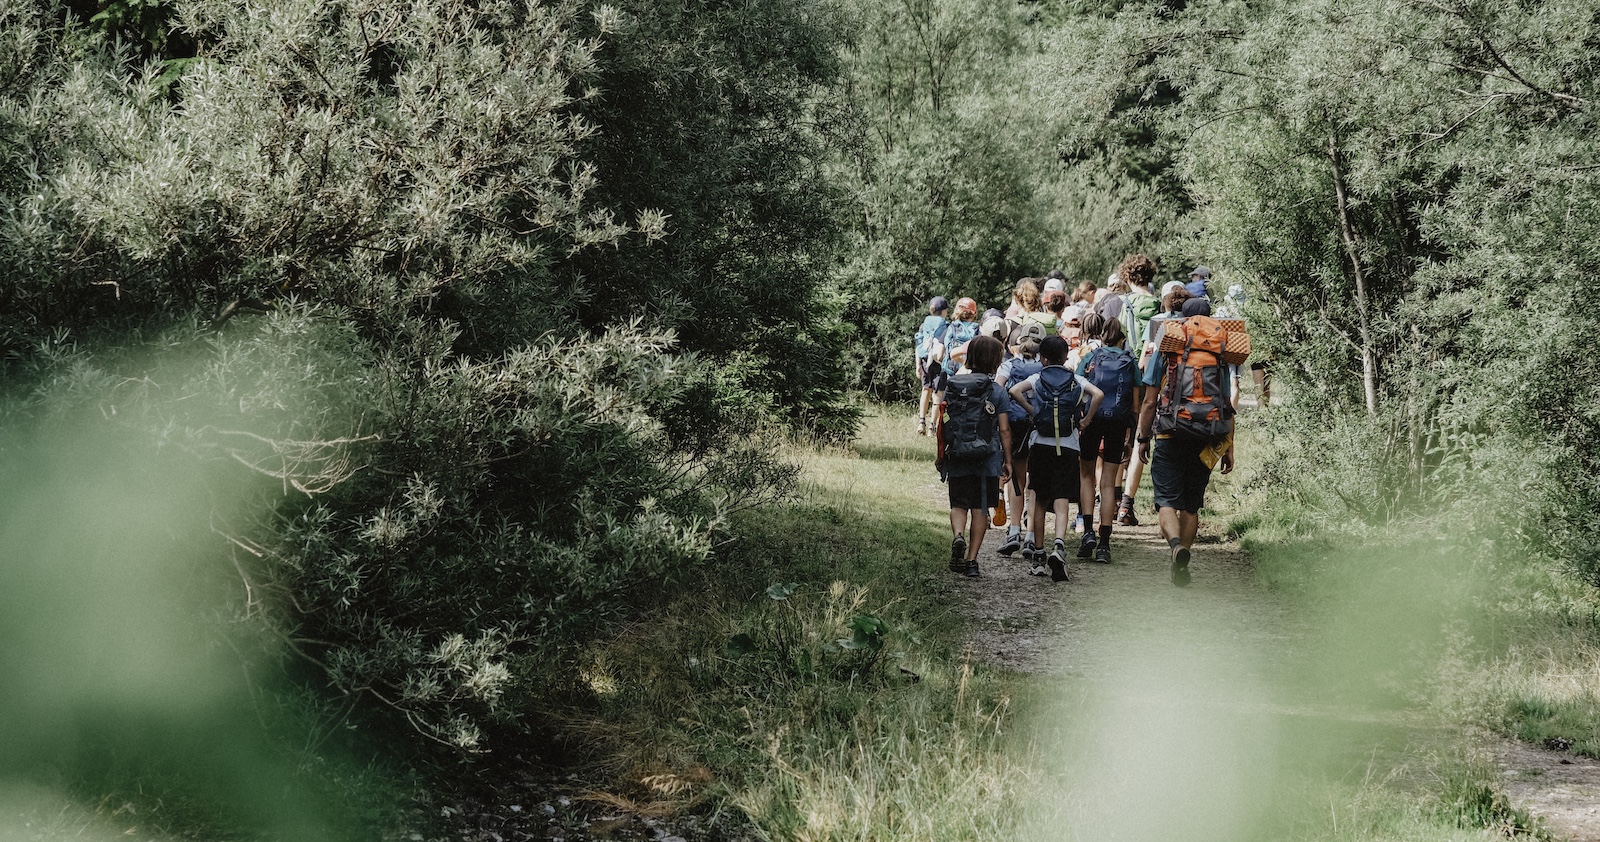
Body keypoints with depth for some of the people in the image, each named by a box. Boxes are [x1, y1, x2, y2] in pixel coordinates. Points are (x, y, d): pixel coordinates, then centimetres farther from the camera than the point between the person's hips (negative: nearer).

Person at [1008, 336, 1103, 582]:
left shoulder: (1036, 379, 5)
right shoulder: (1076, 381, 6)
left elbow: (1015, 391, -14)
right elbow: (1097, 394, -12)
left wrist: (1032, 412, -3)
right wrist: (1085, 421, -1)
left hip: (1040, 444, 1)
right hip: (1068, 447, -1)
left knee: (1040, 502, 13)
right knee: (1062, 502, -7)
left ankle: (1036, 556, 19)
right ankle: (1059, 546, -31)